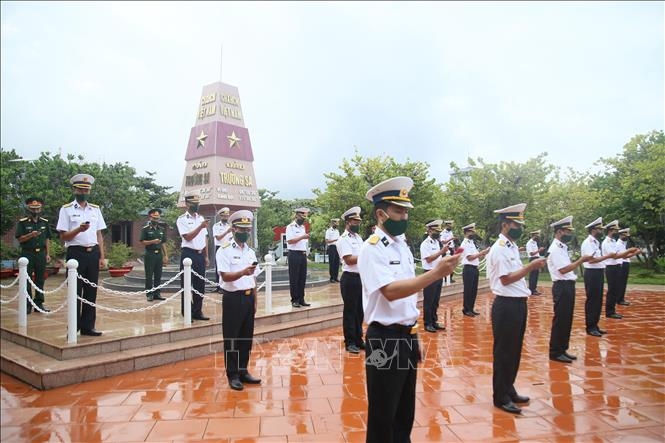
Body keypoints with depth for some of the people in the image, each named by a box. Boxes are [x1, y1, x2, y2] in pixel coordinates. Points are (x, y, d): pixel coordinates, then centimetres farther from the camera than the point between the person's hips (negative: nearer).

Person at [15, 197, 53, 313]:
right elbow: (19, 239, -4)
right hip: (27, 254, -3)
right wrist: (31, 235, -22)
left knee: (40, 280, 7)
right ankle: (27, 305, 8)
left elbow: (47, 239, 10)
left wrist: (47, 254, 4)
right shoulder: (22, 222, 0)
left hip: (41, 253, 3)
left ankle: (39, 304, 14)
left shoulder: (45, 222, 9)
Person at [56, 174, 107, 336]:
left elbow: (99, 235, 11)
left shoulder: (95, 209, 12)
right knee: (75, 292, 2)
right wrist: (79, 229, -20)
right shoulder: (66, 209, 1)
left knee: (91, 292, 7)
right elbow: (63, 236, -2)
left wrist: (101, 256, 5)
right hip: (76, 253, -4)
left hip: (93, 253, 4)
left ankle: (88, 326, 17)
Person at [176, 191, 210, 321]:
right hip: (188, 254, -6)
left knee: (200, 284, 8)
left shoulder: (201, 218, 13)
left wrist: (206, 256, 11)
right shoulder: (182, 219, -5)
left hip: (200, 254, 6)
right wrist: (201, 227, -27)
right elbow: (188, 237, -16)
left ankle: (197, 311, 19)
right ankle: (186, 313, 10)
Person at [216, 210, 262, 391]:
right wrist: (243, 272, -35)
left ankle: (243, 371, 26)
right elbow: (225, 276, -19)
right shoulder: (224, 251, -8)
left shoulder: (251, 252, 11)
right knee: (231, 338, 3)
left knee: (246, 337, 13)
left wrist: (254, 301, 13)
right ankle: (233, 375, 15)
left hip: (248, 298, 6)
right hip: (233, 298, -6)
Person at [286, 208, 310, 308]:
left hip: (303, 254, 7)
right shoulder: (291, 227, -7)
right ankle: (294, 300, 7)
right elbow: (289, 241, -18)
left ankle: (301, 299, 16)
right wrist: (302, 237, -21)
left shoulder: (303, 227, 16)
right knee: (294, 279, -1)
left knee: (302, 278, 8)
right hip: (294, 254, -7)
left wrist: (306, 253, 14)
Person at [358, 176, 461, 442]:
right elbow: (391, 291, -28)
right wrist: (436, 273, -31)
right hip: (385, 341, -8)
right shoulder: (372, 248, -15)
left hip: (408, 338, 8)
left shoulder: (403, 245, 10)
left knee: (405, 413, 21)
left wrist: (413, 336, 14)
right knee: (383, 417, 7)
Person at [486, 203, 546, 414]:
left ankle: (509, 390, 33)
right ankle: (501, 397, 15)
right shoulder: (499, 249, -15)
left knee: (514, 351, 18)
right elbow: (506, 279, -19)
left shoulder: (513, 246, 13)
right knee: (504, 352, 2)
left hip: (518, 303, 9)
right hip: (506, 305, -9)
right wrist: (531, 267, -18)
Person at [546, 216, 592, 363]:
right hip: (562, 287, -10)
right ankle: (555, 352, 7)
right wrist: (580, 260, -18)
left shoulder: (562, 247, 15)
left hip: (568, 286, 10)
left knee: (567, 320, 15)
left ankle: (562, 349, 26)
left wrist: (579, 262, 5)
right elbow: (563, 270, -22)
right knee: (560, 320, -3)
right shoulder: (555, 249, -16)